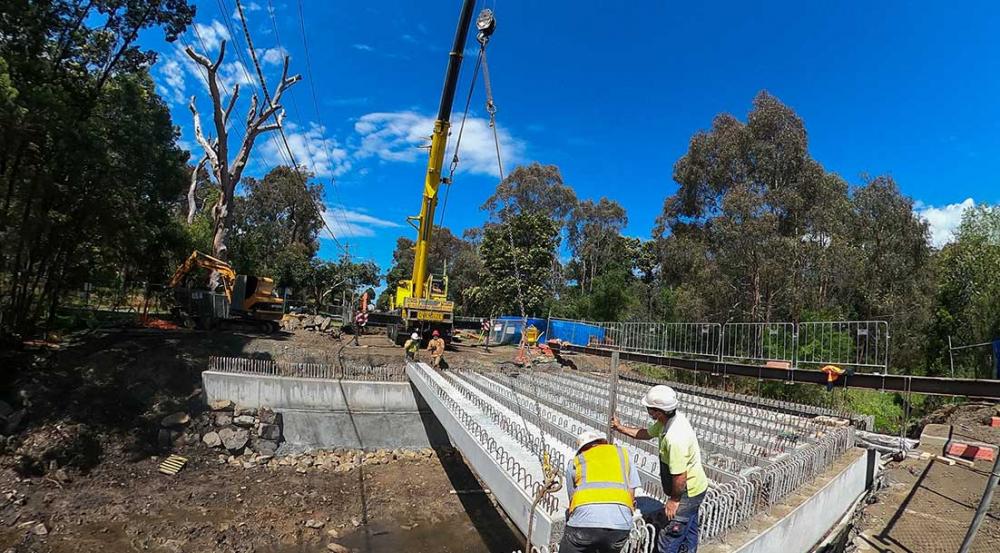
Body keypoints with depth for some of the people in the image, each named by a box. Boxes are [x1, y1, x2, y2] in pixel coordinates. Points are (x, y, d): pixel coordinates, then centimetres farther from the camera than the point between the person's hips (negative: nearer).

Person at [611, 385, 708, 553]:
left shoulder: (675, 438, -37)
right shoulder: (672, 419, -8)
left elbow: (680, 476, -30)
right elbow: (647, 433, 10)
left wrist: (674, 500, -14)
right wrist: (621, 428, 12)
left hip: (688, 492, -9)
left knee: (668, 539, 3)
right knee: (688, 532, 27)